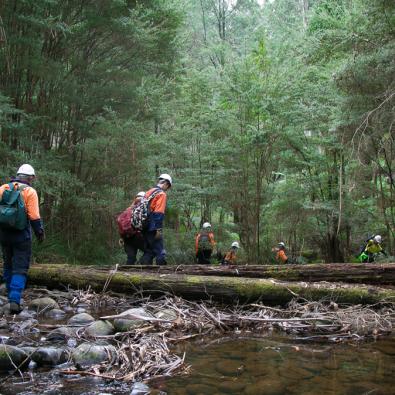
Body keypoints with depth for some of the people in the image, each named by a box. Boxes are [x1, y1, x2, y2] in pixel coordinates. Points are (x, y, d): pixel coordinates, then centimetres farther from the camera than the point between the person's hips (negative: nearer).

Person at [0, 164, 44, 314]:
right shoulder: (29, 191, -7)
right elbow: (34, 216, -12)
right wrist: (40, 233, -1)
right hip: (21, 235, -4)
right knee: (20, 269, 0)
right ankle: (15, 300, -11)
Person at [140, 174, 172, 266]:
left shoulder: (149, 192, 17)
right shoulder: (161, 194, -8)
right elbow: (158, 213, -18)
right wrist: (159, 229, -19)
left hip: (146, 228, 9)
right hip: (153, 229, -8)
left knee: (148, 252, 14)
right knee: (160, 253, -4)